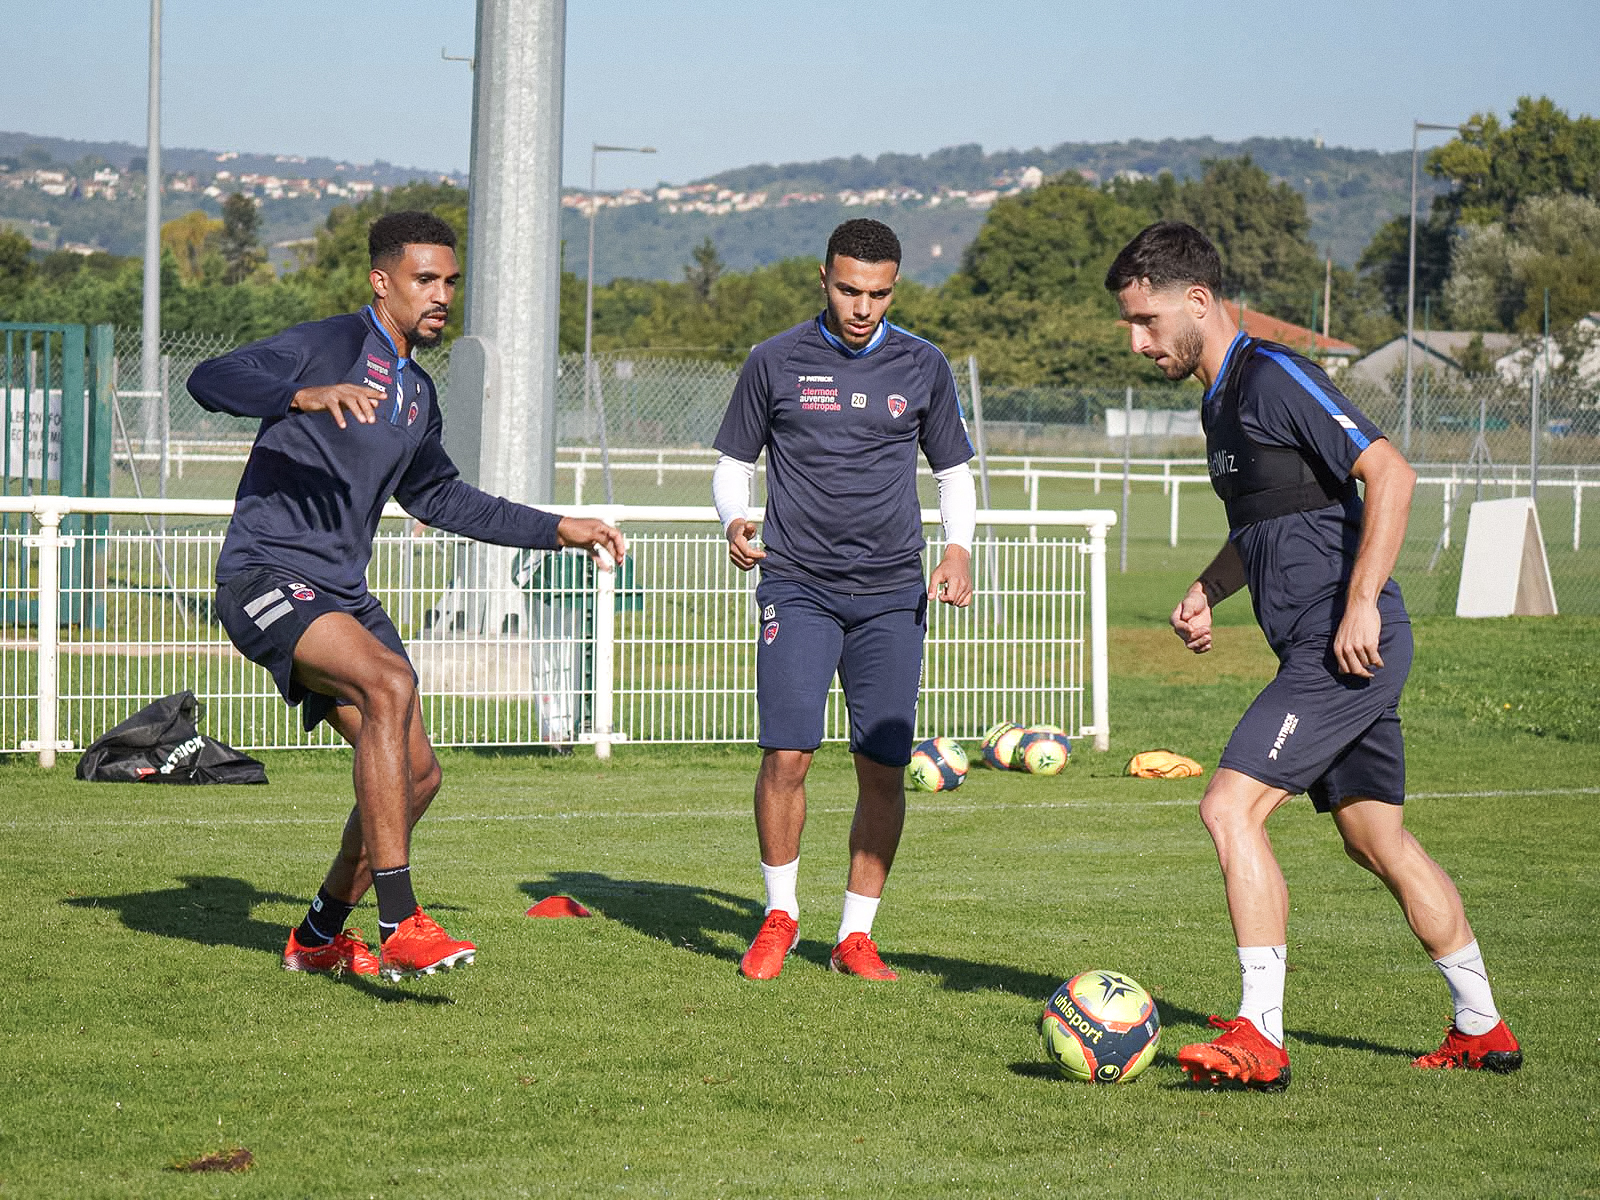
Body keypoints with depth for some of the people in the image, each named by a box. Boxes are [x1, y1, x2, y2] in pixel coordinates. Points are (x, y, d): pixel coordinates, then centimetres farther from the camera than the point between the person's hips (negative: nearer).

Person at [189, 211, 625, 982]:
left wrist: (557, 530, 30)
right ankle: (400, 925, -34)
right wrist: (308, 396, -40)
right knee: (389, 682, -32)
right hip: (265, 576, -9)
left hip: (342, 594, 9)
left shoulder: (416, 393, 17)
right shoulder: (325, 346, -9)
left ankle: (319, 937, 27)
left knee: (415, 773, 6)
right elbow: (210, 382, -24)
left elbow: (439, 498, 33)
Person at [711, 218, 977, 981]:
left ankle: (855, 934, 11)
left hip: (892, 594, 2)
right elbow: (733, 464, 11)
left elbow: (954, 470, 17)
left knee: (883, 768, -1)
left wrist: (959, 548, 0)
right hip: (798, 587, -2)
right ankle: (780, 915, 8)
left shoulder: (922, 367, 7)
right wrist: (734, 521, -10)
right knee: (787, 753, -12)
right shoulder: (776, 362, 3)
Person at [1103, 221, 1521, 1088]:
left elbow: (1390, 474, -19)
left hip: (1345, 644, -10)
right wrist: (1208, 590, 12)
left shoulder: (1273, 378, -13)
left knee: (1231, 809, -16)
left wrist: (1359, 605, -23)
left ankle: (1260, 1039, -16)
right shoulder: (1221, 400, 16)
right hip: (1337, 653, 10)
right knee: (1377, 839, 15)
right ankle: (1482, 1032, 23)